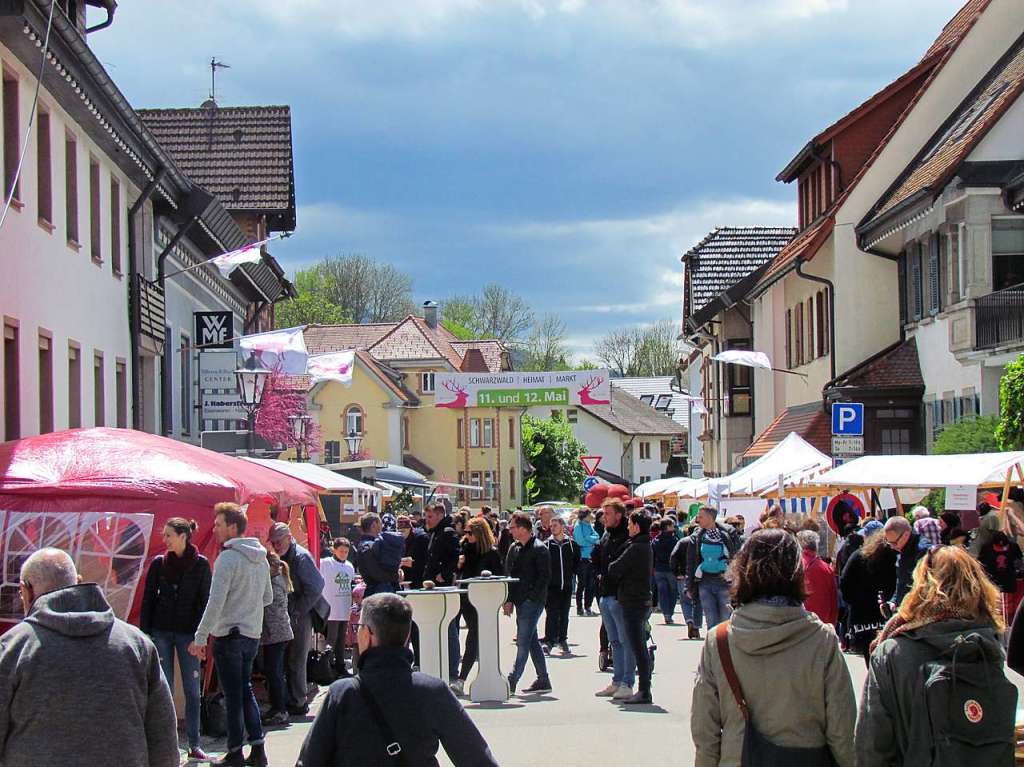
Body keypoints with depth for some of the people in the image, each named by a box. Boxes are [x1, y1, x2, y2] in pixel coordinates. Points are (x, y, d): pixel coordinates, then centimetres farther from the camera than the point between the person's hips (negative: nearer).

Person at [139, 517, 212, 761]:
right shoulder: (159, 563, 3)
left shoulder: (201, 564, -1)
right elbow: (148, 599, 5)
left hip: (188, 633, -1)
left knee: (192, 690, 1)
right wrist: (145, 633, -1)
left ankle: (194, 745, 7)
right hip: (161, 632, 1)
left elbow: (205, 601, -1)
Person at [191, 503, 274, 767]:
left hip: (229, 635, -7)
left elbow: (215, 602, -20)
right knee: (245, 691, 17)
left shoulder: (228, 558, -16)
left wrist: (200, 638, -17)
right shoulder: (261, 559, 9)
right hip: (253, 634, 7)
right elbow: (268, 598, 18)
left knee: (233, 695, 0)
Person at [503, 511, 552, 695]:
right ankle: (543, 680, 19)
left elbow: (544, 576, -12)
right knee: (532, 641, 12)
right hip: (520, 602, 8)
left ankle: (511, 681, -11)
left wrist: (530, 596, -16)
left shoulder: (539, 549, -9)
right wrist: (509, 600, 6)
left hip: (532, 602, -8)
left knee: (523, 642, -9)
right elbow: (508, 574, 15)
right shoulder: (514, 549, 14)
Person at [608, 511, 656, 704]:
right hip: (643, 600, 10)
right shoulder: (647, 547, 13)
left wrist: (611, 567, 4)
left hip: (633, 603, -10)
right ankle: (644, 691, 16)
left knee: (638, 648, -8)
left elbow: (614, 570, -15)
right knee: (640, 648, 12)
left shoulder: (635, 548, -17)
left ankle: (644, 692, -8)